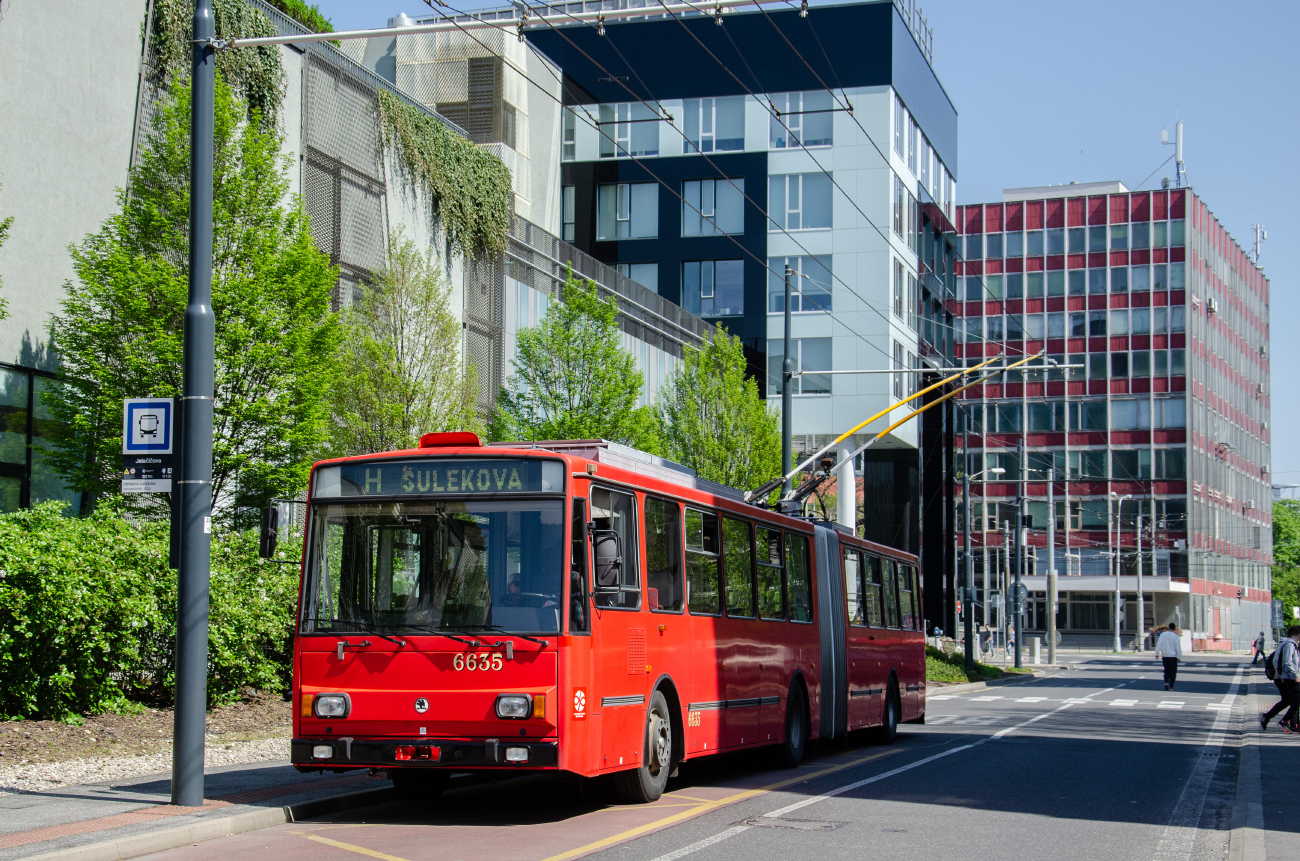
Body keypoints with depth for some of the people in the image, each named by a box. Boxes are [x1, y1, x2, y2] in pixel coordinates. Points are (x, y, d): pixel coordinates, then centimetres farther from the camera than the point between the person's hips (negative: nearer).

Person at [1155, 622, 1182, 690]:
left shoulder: (1163, 634, -1)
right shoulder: (1176, 637, -8)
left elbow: (1159, 644, -3)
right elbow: (1178, 648, -6)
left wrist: (1157, 653, 0)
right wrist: (1179, 657, 1)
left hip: (1164, 656, 3)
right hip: (1173, 656, -3)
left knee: (1166, 670, 18)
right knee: (1173, 671, 5)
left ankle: (1166, 682, -3)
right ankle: (1171, 686, 3)